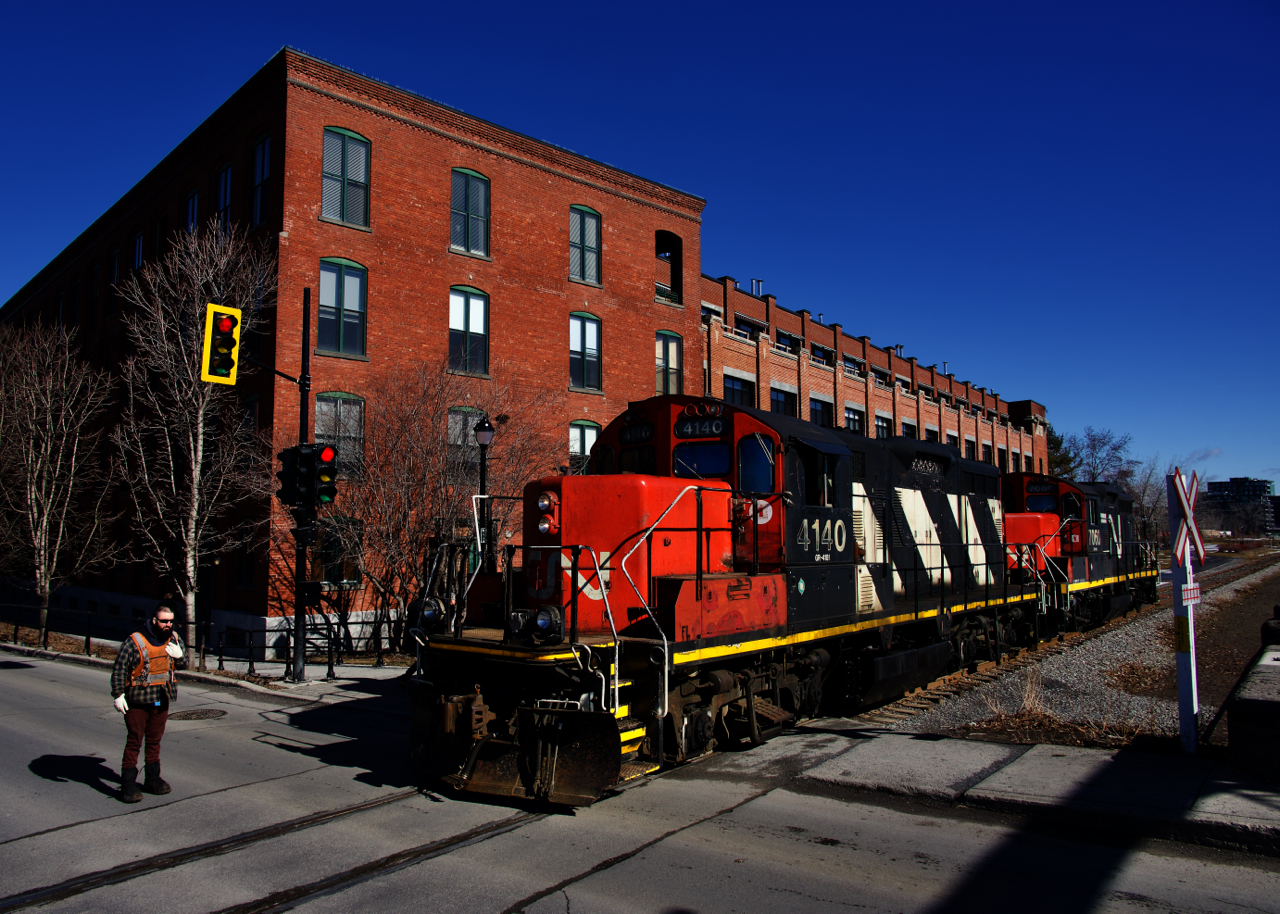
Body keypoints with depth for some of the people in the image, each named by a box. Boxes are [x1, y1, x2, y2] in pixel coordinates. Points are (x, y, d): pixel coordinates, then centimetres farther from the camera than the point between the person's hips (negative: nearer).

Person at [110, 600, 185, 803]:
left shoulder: (174, 639, 3)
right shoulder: (134, 642, -13)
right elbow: (119, 670, -10)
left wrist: (179, 655, -5)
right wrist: (118, 695, -14)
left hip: (161, 702, 5)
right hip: (137, 702, -5)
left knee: (154, 741, 16)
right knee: (134, 742, 0)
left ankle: (153, 779, 26)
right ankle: (128, 784, 7)